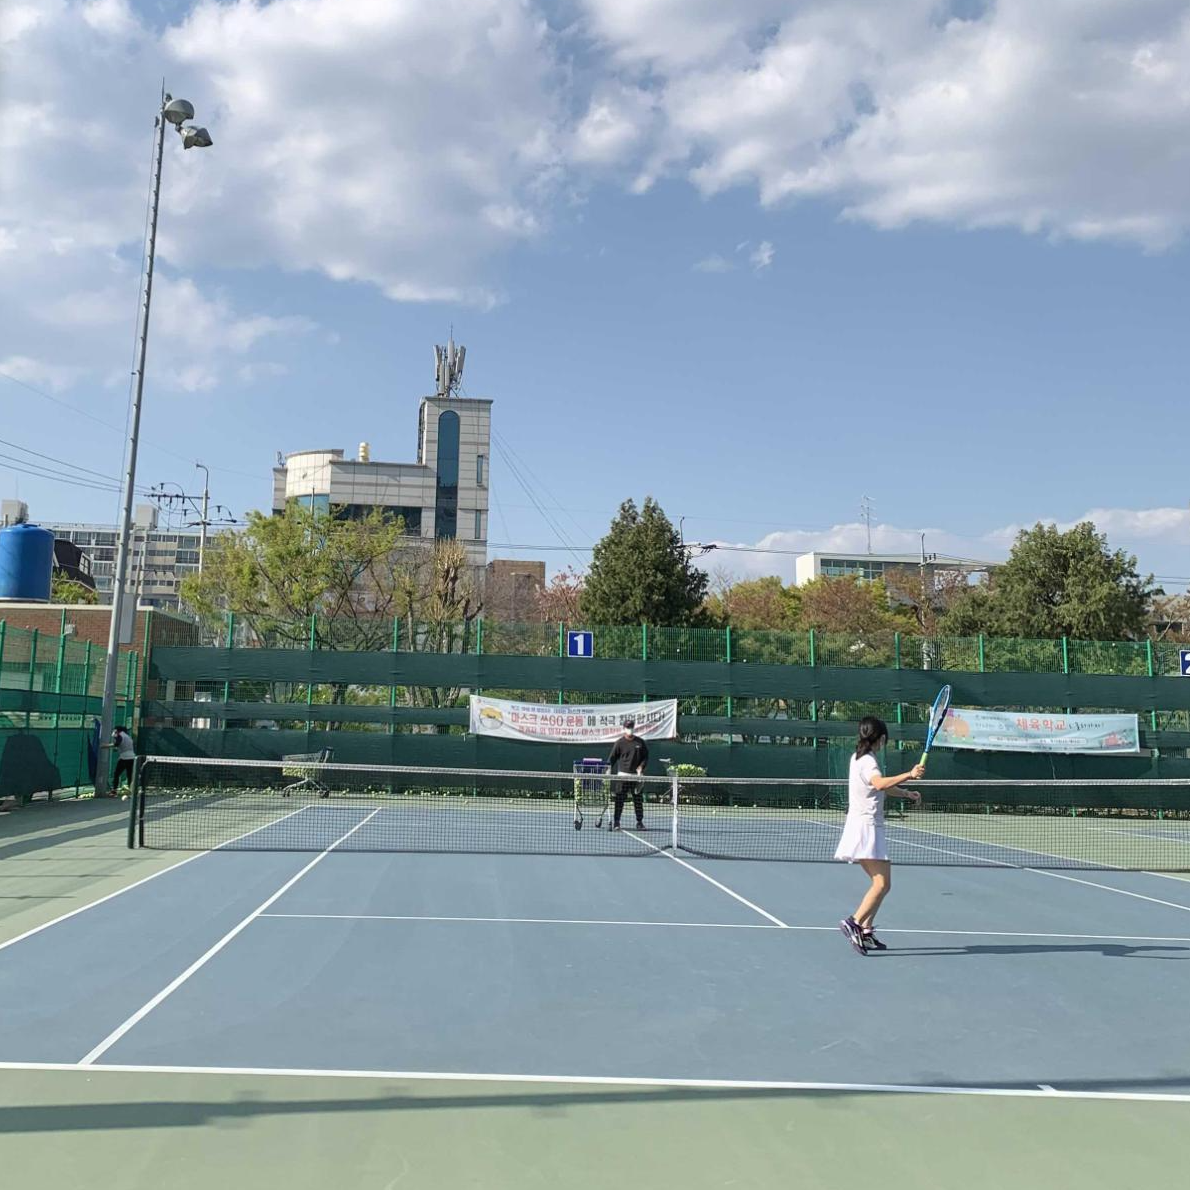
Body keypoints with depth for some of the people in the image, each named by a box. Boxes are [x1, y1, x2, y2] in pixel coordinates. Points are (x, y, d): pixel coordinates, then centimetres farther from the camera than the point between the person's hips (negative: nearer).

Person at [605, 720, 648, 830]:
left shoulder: (640, 742, 7)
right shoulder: (619, 743, 1)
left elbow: (646, 757, 11)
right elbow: (612, 758, 0)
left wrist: (641, 767, -4)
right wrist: (609, 770, -10)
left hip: (636, 775, 2)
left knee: (638, 799, 5)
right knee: (619, 799, -1)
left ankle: (640, 822, 13)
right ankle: (616, 822, 5)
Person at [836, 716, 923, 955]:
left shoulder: (859, 758, 14)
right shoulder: (867, 762, -15)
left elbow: (881, 787, 30)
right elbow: (880, 784, -37)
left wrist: (906, 793, 27)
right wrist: (909, 775, -45)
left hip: (862, 827, 10)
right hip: (867, 827, -10)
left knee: (879, 883, 13)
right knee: (883, 884, -14)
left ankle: (866, 932, 12)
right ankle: (854, 922, -22)